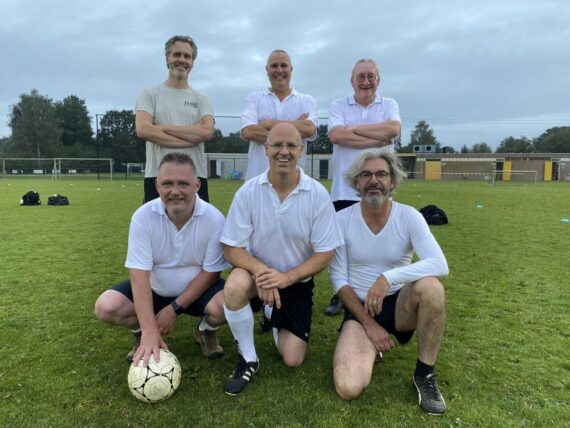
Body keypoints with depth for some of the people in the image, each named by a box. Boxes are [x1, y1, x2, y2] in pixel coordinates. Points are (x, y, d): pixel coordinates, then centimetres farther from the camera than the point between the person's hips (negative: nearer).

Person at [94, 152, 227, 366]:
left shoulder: (214, 219, -22)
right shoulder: (143, 216, -21)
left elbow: (210, 272, -14)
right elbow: (139, 274, -25)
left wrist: (175, 308, -20)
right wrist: (150, 331, -35)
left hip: (197, 290, -1)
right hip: (154, 289, 1)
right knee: (106, 307, -20)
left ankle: (205, 332, 7)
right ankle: (141, 335, 12)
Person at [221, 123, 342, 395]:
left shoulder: (318, 194, -15)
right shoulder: (248, 192, -15)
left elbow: (325, 254, -12)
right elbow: (232, 248, -13)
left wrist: (285, 278, -25)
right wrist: (260, 269, -33)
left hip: (297, 281, 1)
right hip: (258, 274, -1)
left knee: (293, 359, 0)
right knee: (235, 285, -37)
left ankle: (274, 317, 34)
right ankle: (248, 359, -9)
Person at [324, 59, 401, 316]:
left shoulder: (389, 105, 9)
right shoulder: (338, 105, 6)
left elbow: (393, 129, -13)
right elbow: (336, 135, -14)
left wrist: (354, 128, -8)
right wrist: (378, 139, -13)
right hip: (344, 190, 0)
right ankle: (340, 295, 25)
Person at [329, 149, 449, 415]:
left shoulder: (408, 216, -9)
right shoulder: (341, 220, -8)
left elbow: (439, 264, -23)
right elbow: (338, 279, -7)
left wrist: (388, 277, -35)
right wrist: (369, 323, -14)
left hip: (400, 304, 1)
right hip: (359, 308, 0)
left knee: (430, 286, -35)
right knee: (348, 389, -23)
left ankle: (425, 374, -11)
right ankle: (372, 344, 13)